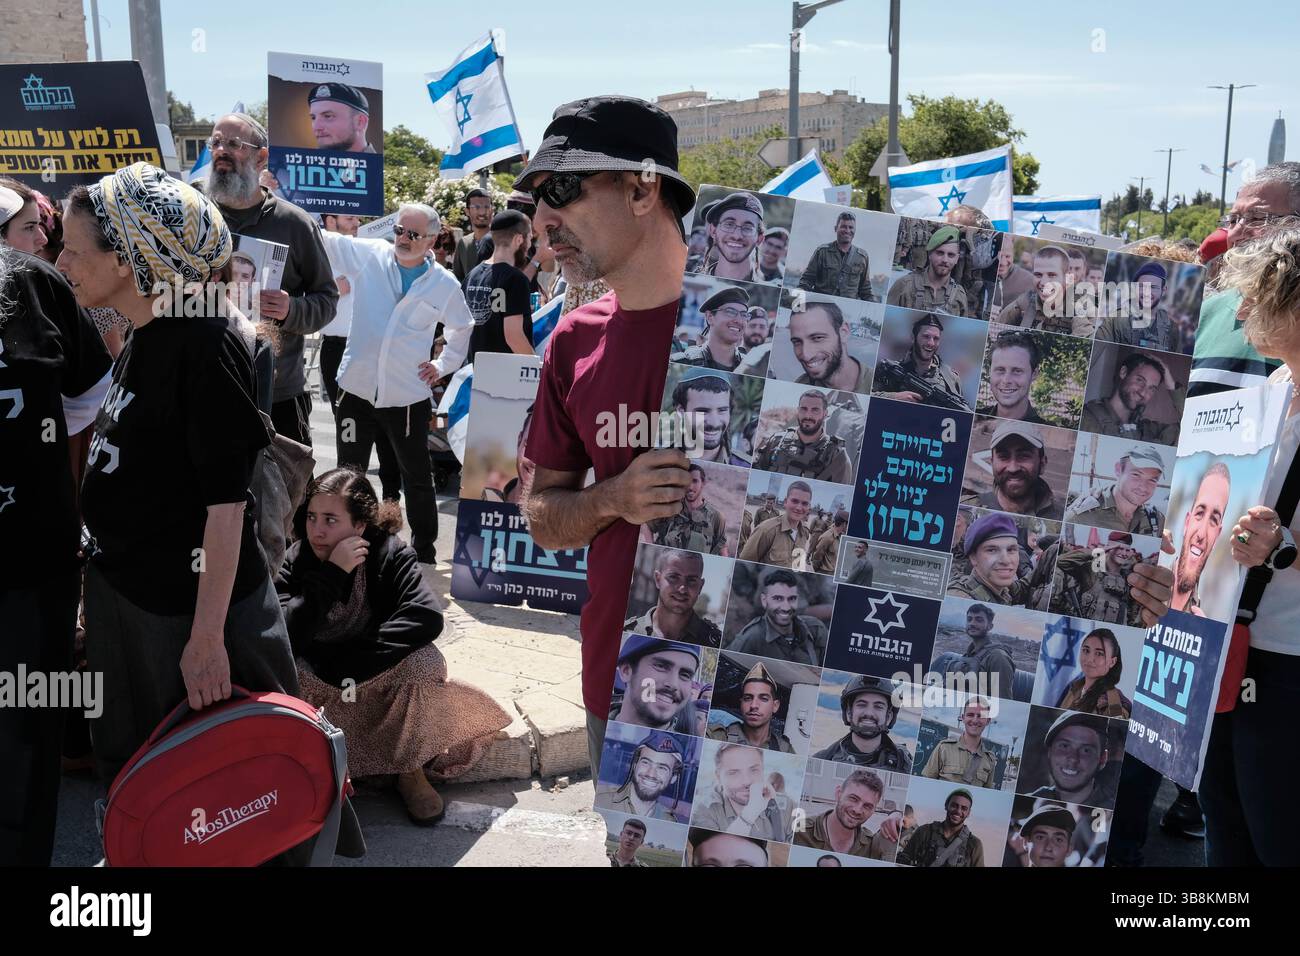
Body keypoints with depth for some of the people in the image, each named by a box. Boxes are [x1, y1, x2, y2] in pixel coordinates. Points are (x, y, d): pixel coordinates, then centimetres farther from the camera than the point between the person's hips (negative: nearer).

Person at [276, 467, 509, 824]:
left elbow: (428, 616, -31)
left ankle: (411, 772, -8)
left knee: (425, 662, -31)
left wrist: (353, 659, -30)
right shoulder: (295, 560, -15)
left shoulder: (390, 553, -18)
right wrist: (332, 574, -33)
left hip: (381, 679, -1)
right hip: (316, 682, 1)